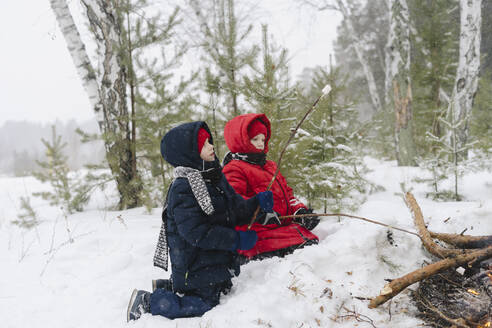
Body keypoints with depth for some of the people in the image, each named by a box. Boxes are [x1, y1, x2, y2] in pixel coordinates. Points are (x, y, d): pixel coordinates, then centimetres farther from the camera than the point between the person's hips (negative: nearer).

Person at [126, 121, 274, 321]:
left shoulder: (216, 179, 8)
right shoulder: (182, 189, -21)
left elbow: (237, 210, 14)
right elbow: (196, 232, -27)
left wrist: (258, 203, -6)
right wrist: (236, 239, -24)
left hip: (217, 264, 9)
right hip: (195, 270, -9)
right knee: (204, 307, -8)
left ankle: (167, 289, 29)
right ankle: (147, 302, 7)